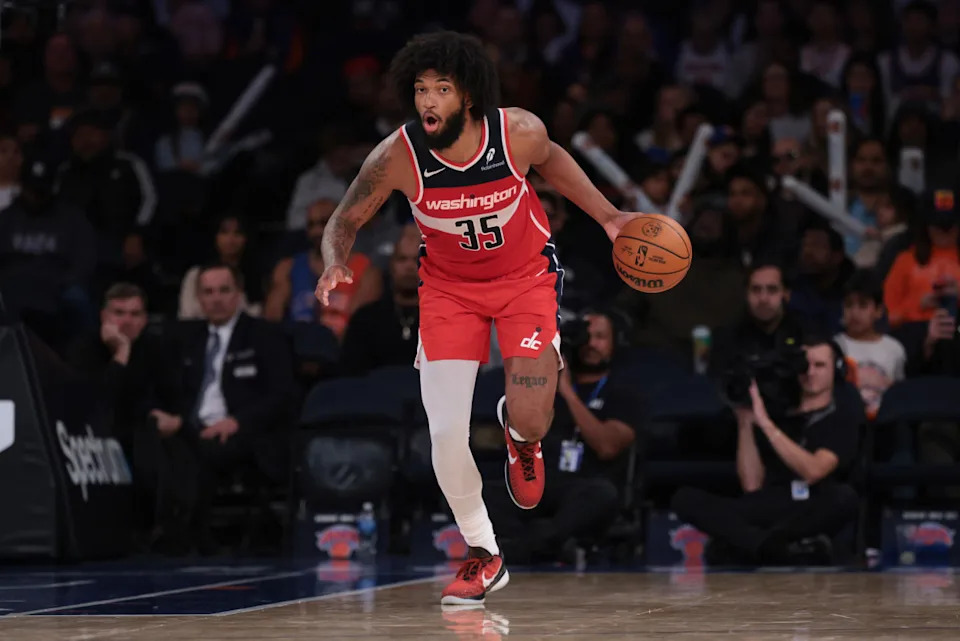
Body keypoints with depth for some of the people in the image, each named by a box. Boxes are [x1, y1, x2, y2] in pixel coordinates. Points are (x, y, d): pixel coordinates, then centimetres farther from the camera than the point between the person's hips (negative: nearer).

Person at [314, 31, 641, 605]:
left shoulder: (519, 132, -24)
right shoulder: (398, 156, -25)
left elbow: (550, 159, 2)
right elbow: (345, 221, -10)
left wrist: (607, 215, -1)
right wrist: (335, 264, -31)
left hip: (526, 276, 0)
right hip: (449, 286, 0)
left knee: (532, 423, -14)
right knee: (446, 434, -10)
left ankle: (517, 433, 29)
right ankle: (485, 557, 14)